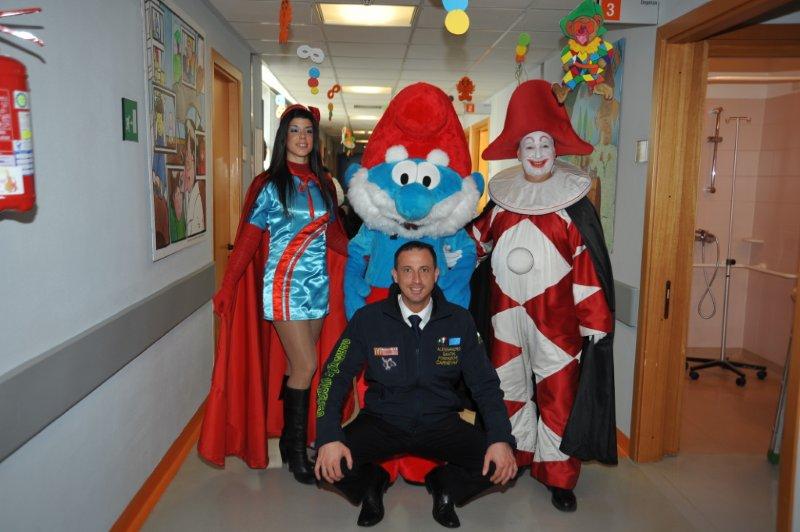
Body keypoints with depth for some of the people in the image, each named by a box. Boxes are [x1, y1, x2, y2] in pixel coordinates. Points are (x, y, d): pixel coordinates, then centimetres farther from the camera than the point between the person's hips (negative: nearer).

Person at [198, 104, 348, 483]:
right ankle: (296, 451, 8)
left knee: (297, 366, 11)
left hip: (319, 285, 5)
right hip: (285, 285, -5)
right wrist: (227, 286, -8)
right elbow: (248, 238, -5)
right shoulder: (270, 185, -3)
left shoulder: (323, 184, 12)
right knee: (306, 366, -8)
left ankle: (289, 438, 26)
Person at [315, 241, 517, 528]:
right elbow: (334, 377, -6)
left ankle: (444, 485, 12)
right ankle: (373, 484, 11)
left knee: (501, 464, -20)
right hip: (382, 422, -1)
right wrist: (329, 438, -20)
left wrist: (501, 438, -15)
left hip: (440, 423, 1)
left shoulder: (459, 320, -4)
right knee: (330, 463, -25)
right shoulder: (367, 319, -8)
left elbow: (485, 383, 0)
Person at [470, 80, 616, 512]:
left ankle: (558, 475, 17)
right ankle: (517, 456, 34)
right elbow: (478, 241, 16)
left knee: (557, 392, 2)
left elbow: (589, 265, -7)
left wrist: (594, 319, -9)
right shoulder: (502, 197, 5)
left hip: (555, 314, -3)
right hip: (506, 312, 4)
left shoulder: (573, 202, -5)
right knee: (510, 386, 15)